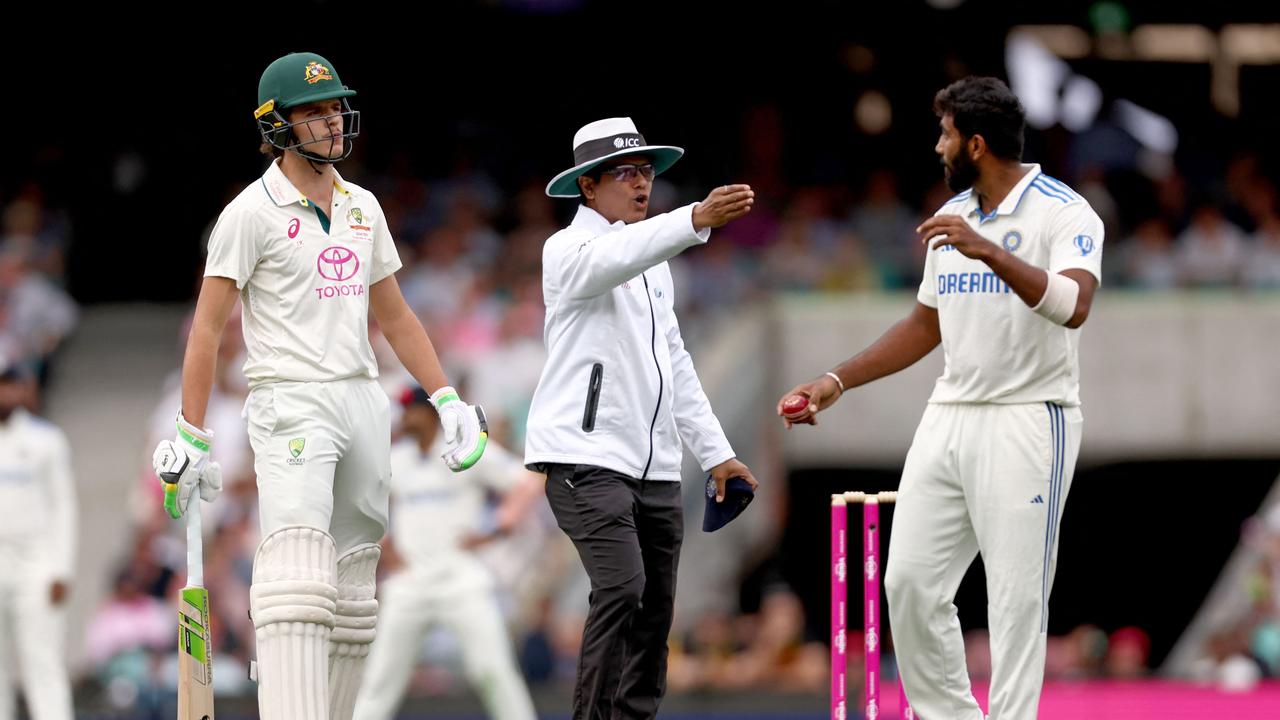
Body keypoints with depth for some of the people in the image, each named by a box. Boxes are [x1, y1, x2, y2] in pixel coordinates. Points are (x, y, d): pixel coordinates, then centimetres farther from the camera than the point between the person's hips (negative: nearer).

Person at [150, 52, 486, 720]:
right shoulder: (253, 211, -4)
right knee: (299, 571, -22)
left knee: (352, 597, 6)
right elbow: (207, 325, -6)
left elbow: (394, 315, 24)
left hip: (363, 404, 7)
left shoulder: (362, 207, 16)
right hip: (290, 405, -7)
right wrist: (192, 437, -11)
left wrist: (448, 401, 15)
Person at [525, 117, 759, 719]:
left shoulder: (653, 263, 21)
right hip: (586, 457, -8)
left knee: (655, 609, 5)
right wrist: (697, 219, -43)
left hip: (654, 466, 8)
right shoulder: (568, 250, -4)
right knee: (622, 586, -22)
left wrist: (714, 453, 18)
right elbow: (612, 260, -29)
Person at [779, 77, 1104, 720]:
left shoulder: (1064, 213, -10)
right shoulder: (952, 219, 14)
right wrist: (836, 382, 17)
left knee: (1016, 595, -7)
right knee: (909, 581, 3)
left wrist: (990, 253, -38)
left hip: (1027, 421, -8)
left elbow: (1073, 307, -28)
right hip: (949, 418, 8)